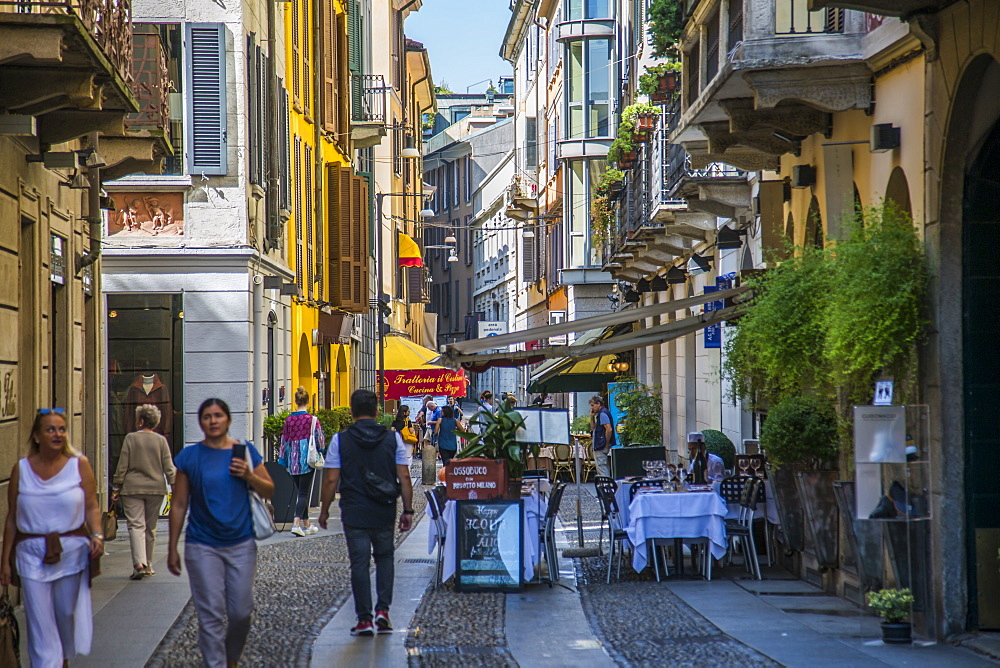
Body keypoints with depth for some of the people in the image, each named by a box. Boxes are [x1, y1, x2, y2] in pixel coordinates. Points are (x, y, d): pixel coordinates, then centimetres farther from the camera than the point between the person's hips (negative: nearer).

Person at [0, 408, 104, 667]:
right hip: (32, 555, 0)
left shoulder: (79, 465, 0)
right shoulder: (21, 469, 2)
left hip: (72, 552, 0)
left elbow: (92, 508, 1)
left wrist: (97, 535, -18)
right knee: (40, 622, -4)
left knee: (67, 614, 12)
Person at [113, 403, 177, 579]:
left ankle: (139, 563, -23)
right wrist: (174, 485, 7)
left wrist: (117, 486, 4)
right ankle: (148, 566, 19)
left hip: (132, 488, -2)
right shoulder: (161, 440, 2)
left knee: (136, 525, -5)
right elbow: (169, 467, 1)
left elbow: (122, 465, -2)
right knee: (151, 528, 12)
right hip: (156, 488, 2)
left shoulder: (131, 438, -3)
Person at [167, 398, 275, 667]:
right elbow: (179, 505, 3)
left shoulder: (245, 451, 4)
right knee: (211, 614, -4)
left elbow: (269, 491, 9)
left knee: (240, 612, 5)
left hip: (241, 544, 1)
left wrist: (249, 476, -12)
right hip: (202, 546, -1)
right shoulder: (189, 457, 1)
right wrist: (172, 548, 2)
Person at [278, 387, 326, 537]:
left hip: (293, 462, 4)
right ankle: (296, 524, -18)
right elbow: (320, 440, -3)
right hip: (307, 461, -4)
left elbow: (284, 441, 7)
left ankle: (307, 525, 22)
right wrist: (320, 455, 16)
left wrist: (284, 461, 16)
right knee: (304, 493, -3)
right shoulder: (313, 420, -8)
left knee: (301, 492, 14)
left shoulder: (289, 420, 2)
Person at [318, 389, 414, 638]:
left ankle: (364, 619, 2)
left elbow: (331, 480, -4)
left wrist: (324, 509, 7)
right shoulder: (393, 438, 1)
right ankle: (383, 610, 7)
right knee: (385, 557, 18)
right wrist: (407, 510, 5)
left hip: (354, 512, -2)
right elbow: (404, 478, -1)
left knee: (360, 563, 3)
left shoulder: (340, 440, -3)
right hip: (384, 512, 2)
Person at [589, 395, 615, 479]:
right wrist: (592, 417, 13)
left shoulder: (603, 414, -13)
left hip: (601, 447, -11)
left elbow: (609, 429, -23)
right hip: (600, 447, 11)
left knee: (602, 471, -10)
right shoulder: (600, 414, 19)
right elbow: (593, 428, 26)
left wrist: (606, 444, -19)